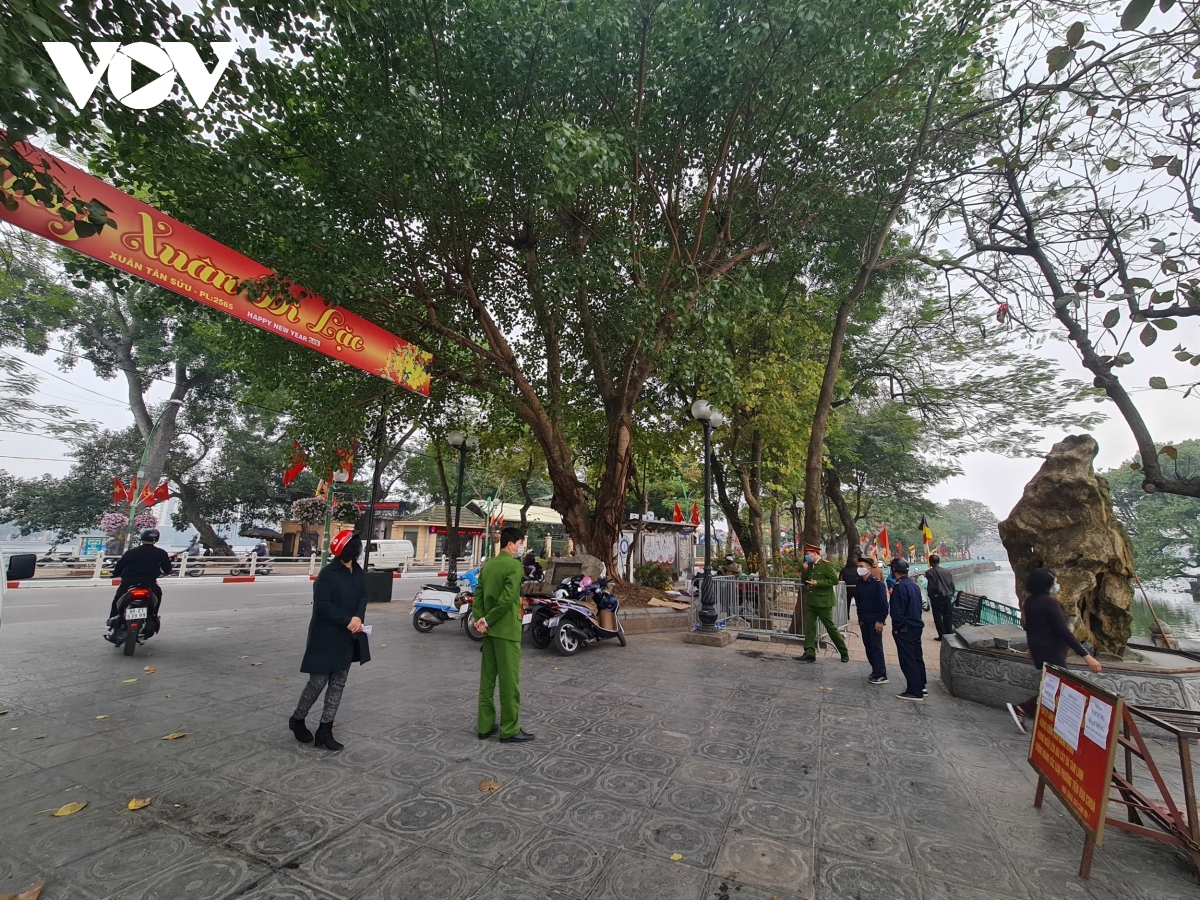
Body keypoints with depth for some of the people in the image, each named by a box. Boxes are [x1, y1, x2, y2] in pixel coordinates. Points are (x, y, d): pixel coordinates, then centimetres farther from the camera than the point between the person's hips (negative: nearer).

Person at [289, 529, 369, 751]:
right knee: (318, 682, 5)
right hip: (326, 638, -7)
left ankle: (325, 730, 23)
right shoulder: (328, 573, -18)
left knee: (338, 684, 12)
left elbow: (363, 597, 5)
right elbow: (323, 605, -21)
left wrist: (358, 618, -14)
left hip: (348, 638, 7)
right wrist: (347, 621, -22)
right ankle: (297, 719, 33)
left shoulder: (358, 572, 5)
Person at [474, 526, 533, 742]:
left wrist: (480, 619, -3)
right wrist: (487, 620, -14)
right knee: (509, 680, 1)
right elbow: (508, 598, -23)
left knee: (487, 677, 13)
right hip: (506, 629, -8)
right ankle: (509, 730, 9)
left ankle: (485, 726, 22)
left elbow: (479, 595, 7)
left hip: (490, 630, 8)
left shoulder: (488, 564, 11)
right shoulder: (515, 565, -14)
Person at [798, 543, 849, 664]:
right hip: (810, 602, 7)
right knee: (809, 627, 2)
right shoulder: (810, 565, 9)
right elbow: (804, 581, 14)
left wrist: (818, 583, -23)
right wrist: (805, 570, -3)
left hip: (823, 602, -7)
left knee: (831, 627, 4)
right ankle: (810, 653, 4)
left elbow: (835, 580, -18)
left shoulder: (826, 564, -13)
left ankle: (844, 652, 21)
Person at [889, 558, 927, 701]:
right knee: (917, 657, 17)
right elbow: (918, 606, 15)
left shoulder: (900, 586, -20)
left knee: (907, 660, -2)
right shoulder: (913, 584, 7)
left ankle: (915, 691, 1)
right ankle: (921, 686, 26)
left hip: (905, 629, -9)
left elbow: (897, 610, -21)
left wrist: (896, 627, -10)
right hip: (917, 626, 9)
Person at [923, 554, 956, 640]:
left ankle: (942, 635, 4)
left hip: (937, 597, -4)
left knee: (938, 617, 4)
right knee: (948, 617, 11)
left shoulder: (929, 572, -8)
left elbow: (930, 586, -11)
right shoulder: (947, 571, 5)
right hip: (948, 597, 4)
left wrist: (931, 596, 3)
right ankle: (949, 634, 14)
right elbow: (952, 585, 6)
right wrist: (951, 595, 16)